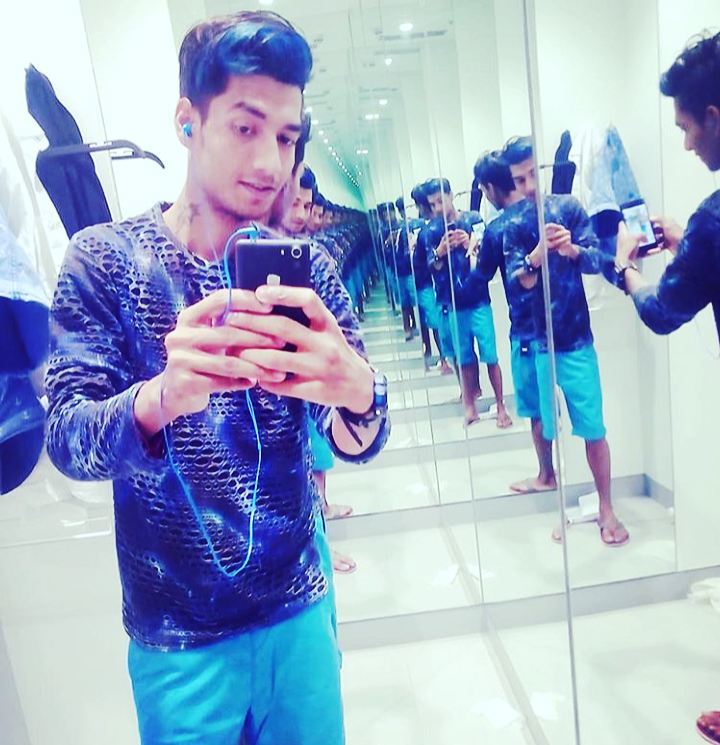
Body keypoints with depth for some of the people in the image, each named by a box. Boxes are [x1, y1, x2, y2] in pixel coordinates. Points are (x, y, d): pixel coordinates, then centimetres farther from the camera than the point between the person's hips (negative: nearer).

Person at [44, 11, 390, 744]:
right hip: (178, 635, -2)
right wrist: (163, 395, -38)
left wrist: (355, 391, -35)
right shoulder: (104, 259, -9)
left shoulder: (306, 269, -4)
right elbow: (66, 440, -16)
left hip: (300, 610, 2)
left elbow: (357, 441, -11)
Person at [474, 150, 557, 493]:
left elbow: (481, 277, 1)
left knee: (537, 407, 8)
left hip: (527, 327, -5)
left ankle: (546, 476, 22)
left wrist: (475, 252, 18)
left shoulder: (495, 230, -12)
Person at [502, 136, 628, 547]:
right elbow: (519, 283, -9)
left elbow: (597, 261, -4)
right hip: (540, 341, 1)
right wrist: (536, 255, -29)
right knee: (551, 428, 7)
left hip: (577, 339, 0)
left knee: (594, 428, 4)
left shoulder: (569, 207, 2)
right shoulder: (514, 226, 3)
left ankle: (607, 509, 20)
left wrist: (571, 249, -25)